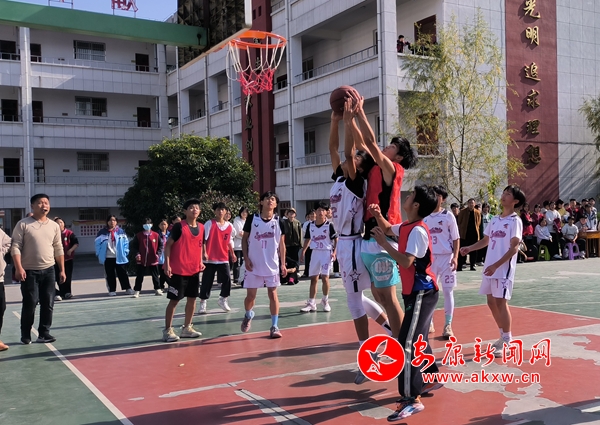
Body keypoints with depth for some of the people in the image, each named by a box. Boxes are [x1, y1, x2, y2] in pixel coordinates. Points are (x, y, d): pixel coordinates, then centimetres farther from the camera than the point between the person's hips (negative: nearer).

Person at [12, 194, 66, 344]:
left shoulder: (54, 225, 7)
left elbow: (58, 249, 11)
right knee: (30, 303, -3)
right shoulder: (23, 224, -5)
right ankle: (25, 334, 13)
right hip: (29, 271, -4)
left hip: (48, 270, 4)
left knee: (48, 303, 3)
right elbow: (15, 247, -8)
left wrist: (62, 270, 8)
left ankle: (44, 333, 13)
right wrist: (18, 268, -18)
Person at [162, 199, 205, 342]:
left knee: (192, 299, 10)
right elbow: (168, 245, -10)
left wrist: (200, 261, 9)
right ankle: (168, 330, 7)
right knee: (174, 300, -1)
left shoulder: (201, 227, 7)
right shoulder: (179, 226, -11)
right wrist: (167, 264, -16)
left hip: (194, 270, 6)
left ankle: (187, 328, 22)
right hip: (178, 271, -6)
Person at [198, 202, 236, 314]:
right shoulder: (209, 223, -6)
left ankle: (222, 300, 20)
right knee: (207, 282, 1)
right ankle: (202, 303, 12)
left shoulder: (229, 226, 7)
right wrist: (204, 253, -17)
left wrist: (232, 254, 11)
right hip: (210, 259, -4)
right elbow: (203, 239, -9)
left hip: (223, 259, 4)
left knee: (227, 280, 0)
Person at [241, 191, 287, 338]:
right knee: (250, 295, 7)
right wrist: (246, 258, -6)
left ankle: (274, 326, 6)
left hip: (272, 265, 0)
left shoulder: (279, 221, 0)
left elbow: (281, 244, 5)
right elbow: (244, 239, 4)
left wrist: (283, 264, 1)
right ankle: (248, 315, 37)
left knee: (273, 294, 0)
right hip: (254, 264, 0)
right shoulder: (252, 219, -3)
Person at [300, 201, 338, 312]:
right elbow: (308, 239, 13)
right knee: (313, 278, 6)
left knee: (324, 277, -8)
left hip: (326, 252, -4)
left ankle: (325, 301, 11)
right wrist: (303, 251, 5)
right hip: (315, 252, 4)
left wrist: (334, 252, -14)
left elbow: (336, 239, -6)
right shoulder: (310, 225, 3)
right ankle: (311, 303, 10)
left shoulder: (329, 225, -9)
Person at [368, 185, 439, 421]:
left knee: (407, 344, -13)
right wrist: (378, 215, 8)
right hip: (417, 292, 10)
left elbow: (406, 261, -29)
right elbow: (388, 228, 27)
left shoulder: (417, 231, -21)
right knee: (419, 339, 21)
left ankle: (411, 399, -12)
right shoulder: (406, 227, 8)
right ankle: (431, 378, 36)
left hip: (421, 293, -10)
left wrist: (384, 243, -22)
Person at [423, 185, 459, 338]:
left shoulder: (448, 215, -2)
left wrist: (455, 257, -12)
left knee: (448, 291, 1)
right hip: (429, 258, 3)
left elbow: (456, 238, -2)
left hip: (446, 257, -3)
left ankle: (448, 325, 7)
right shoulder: (424, 216, 6)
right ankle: (429, 323, 18)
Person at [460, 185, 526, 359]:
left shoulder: (515, 221, -10)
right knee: (491, 302, 13)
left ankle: (507, 343, 1)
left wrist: (496, 265, -24)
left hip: (504, 269, -8)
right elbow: (486, 240, 22)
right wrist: (470, 248, 5)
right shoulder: (495, 219, 14)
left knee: (501, 303, -7)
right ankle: (504, 336, 27)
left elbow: (514, 247, -17)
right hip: (489, 267, 8)